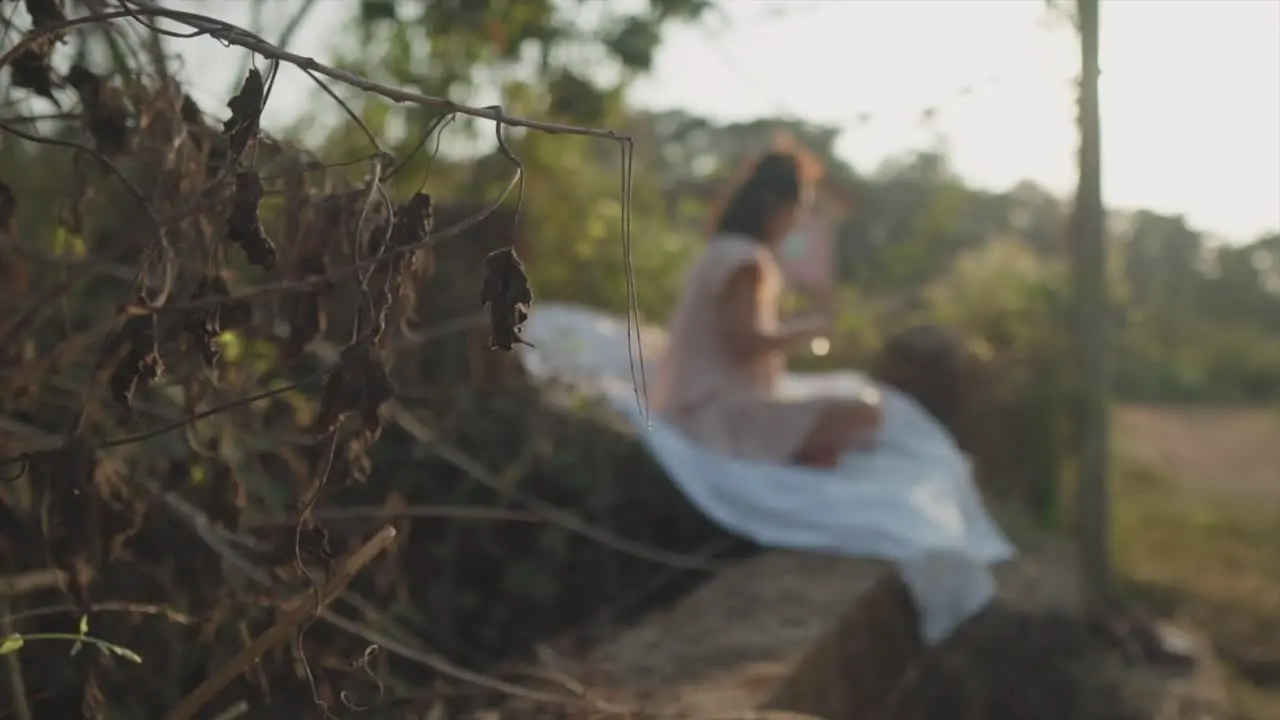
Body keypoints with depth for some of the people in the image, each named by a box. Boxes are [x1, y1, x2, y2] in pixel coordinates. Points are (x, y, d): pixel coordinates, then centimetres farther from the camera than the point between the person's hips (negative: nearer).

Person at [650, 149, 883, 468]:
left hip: (702, 412, 11)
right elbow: (745, 343, -21)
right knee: (864, 416, -20)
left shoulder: (721, 252, 18)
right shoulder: (744, 259, -11)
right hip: (722, 414, -11)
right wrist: (807, 330, -7)